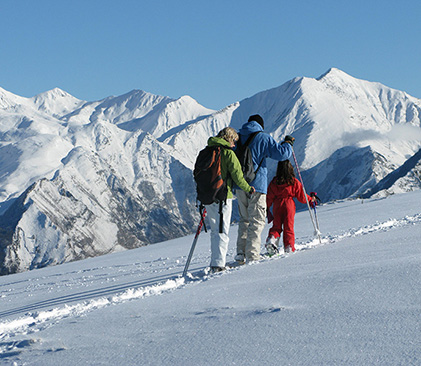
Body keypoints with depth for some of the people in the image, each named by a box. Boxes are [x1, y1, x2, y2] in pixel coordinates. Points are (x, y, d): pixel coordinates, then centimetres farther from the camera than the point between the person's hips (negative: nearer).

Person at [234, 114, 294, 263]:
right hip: (257, 184, -5)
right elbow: (281, 153, -6)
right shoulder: (263, 138, -4)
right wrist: (288, 143, 13)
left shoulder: (238, 138, 12)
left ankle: (241, 253, 9)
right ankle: (252, 255, -9)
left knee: (244, 219, 16)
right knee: (257, 221, -2)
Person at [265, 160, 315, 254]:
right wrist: (310, 199, 18)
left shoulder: (274, 182, -1)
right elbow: (301, 196, 1)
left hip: (277, 206, 1)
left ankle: (272, 238, -15)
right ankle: (289, 247, 2)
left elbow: (269, 197, 3)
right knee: (288, 227, 6)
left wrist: (267, 208, 16)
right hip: (289, 206, -1)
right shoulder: (294, 182, -5)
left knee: (276, 226, 11)